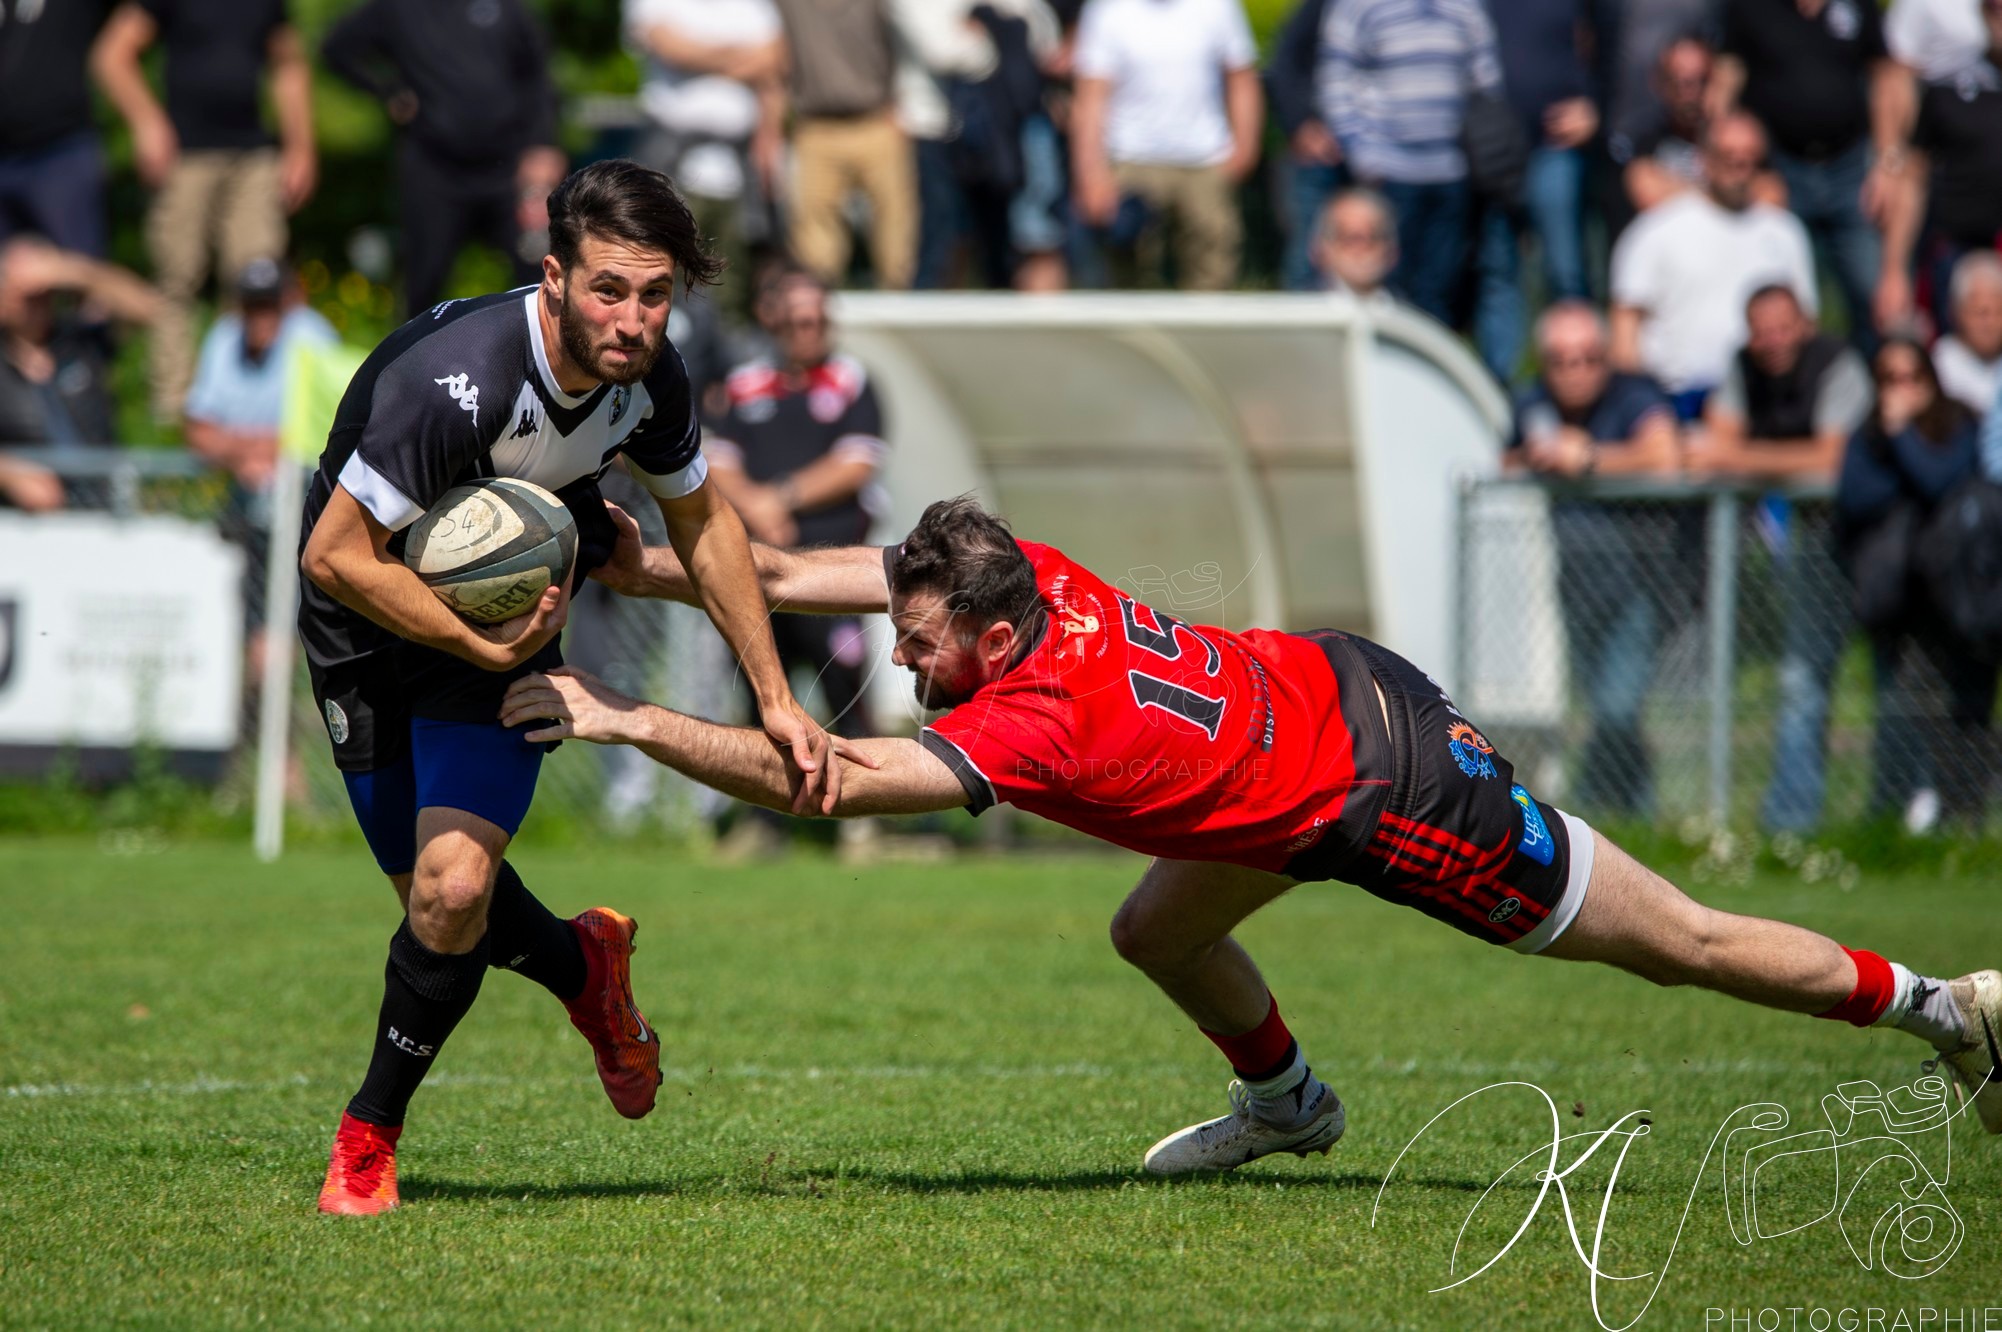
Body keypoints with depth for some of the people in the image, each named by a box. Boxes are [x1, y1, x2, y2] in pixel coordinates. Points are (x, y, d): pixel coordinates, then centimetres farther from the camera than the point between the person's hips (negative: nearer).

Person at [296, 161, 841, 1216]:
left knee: (454, 889, -15)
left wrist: (773, 698, 6)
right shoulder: (457, 381, -36)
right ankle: (584, 970, 37)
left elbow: (702, 524, 4)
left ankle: (369, 1137, 6)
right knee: (436, 899, 3)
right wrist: (479, 647, -29)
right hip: (374, 613, -3)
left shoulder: (649, 377, -16)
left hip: (508, 609, 3)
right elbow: (335, 554, -29)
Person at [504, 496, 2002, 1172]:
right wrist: (648, 567, -12)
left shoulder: (1042, 721, -34)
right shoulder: (1028, 574, -14)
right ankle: (1287, 1099, 43)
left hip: (1399, 793, -8)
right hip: (1334, 683, 8)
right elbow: (807, 575, -5)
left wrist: (627, 720, -36)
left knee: (1678, 943, 7)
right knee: (1158, 932, 16)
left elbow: (816, 780, -37)